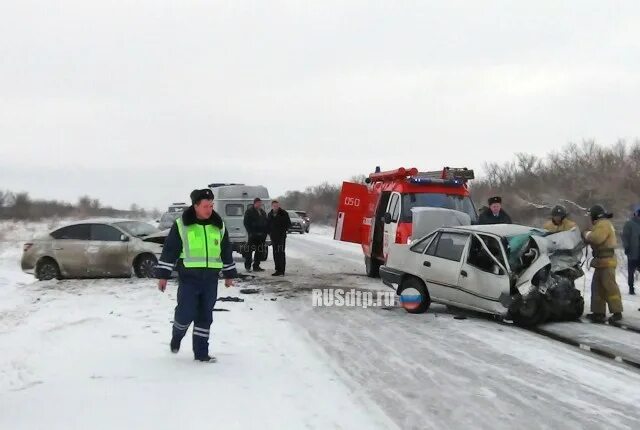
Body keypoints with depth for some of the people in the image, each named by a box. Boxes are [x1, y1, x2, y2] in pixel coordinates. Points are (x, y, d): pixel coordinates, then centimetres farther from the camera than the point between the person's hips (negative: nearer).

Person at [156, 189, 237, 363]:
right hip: (188, 278, -3)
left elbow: (226, 251, 17)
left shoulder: (218, 225, 8)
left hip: (210, 280, 3)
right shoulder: (181, 225, -5)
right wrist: (163, 276, -4)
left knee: (205, 317, 6)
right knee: (186, 313, -6)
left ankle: (201, 352, 14)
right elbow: (169, 250, -2)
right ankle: (177, 336, 25)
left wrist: (229, 274, 20)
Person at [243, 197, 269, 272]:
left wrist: (266, 231, 8)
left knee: (260, 251, 7)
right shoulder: (249, 212, -2)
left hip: (262, 235, 6)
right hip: (253, 235, -6)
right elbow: (246, 223, -7)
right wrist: (251, 232, -16)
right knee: (250, 250, -5)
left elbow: (266, 222, 22)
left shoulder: (263, 212, 18)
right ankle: (247, 266, 3)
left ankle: (256, 266, 15)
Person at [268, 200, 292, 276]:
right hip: (273, 236, 7)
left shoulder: (284, 213, -4)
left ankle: (281, 271, -13)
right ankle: (278, 269, 17)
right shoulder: (270, 214, 14)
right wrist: (269, 232, 8)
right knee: (275, 253, 9)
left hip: (281, 236, -7)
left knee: (280, 253, -11)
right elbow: (268, 224, 23)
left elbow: (288, 224, -3)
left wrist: (283, 230, -13)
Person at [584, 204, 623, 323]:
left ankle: (617, 312, -7)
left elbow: (597, 238, -28)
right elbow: (598, 239, 20)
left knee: (610, 286, -9)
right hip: (602, 261, 11)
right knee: (597, 286, 12)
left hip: (606, 261, -11)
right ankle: (598, 311, 15)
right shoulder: (602, 224, 21)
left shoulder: (603, 224, -13)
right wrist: (588, 237, 4)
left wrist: (587, 235, -10)